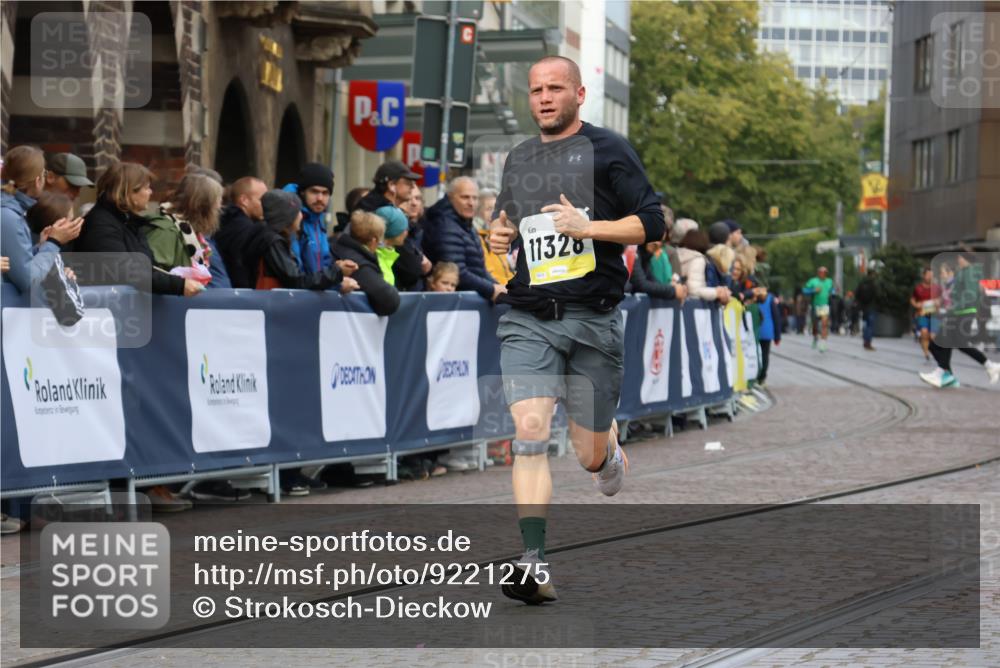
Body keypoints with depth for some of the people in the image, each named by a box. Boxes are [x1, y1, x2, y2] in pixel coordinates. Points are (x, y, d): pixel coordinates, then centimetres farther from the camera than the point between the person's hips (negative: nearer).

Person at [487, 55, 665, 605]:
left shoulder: (608, 150, 1)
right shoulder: (518, 159, 15)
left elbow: (651, 224, -4)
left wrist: (586, 226, -16)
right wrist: (499, 236, 7)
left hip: (593, 318, -3)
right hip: (526, 319, 3)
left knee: (591, 456, 6)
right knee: (529, 434, -16)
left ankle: (610, 445, 44)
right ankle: (534, 565, -19)